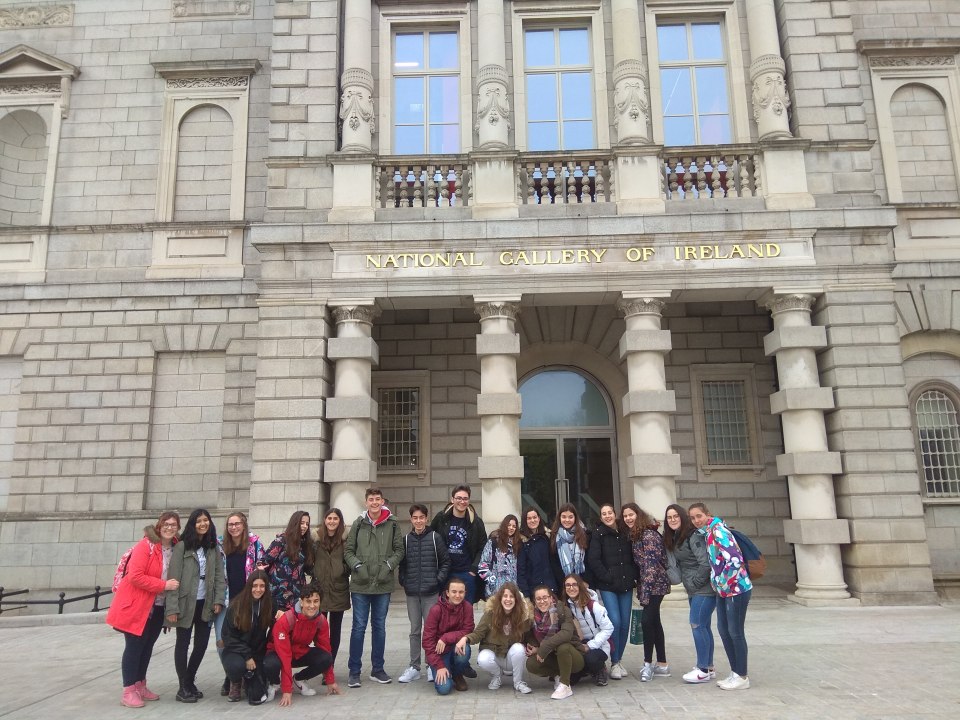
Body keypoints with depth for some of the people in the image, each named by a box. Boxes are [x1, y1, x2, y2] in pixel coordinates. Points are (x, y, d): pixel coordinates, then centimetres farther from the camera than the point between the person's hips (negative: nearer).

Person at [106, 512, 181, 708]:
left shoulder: (176, 548, 2)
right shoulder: (145, 546, -17)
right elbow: (135, 576, -24)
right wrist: (164, 585, -25)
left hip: (158, 607, 7)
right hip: (137, 606, -7)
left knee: (147, 646, 15)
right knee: (134, 646, -1)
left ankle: (140, 686, 27)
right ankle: (129, 691, 8)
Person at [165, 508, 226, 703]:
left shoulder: (213, 548, 8)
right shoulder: (182, 546, -6)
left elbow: (219, 576, 6)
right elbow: (174, 577, -11)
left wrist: (218, 600, -5)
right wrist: (172, 607, -16)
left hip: (205, 603, 4)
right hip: (186, 603, -4)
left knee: (202, 644, 8)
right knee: (183, 643, 5)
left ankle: (190, 682, 25)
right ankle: (183, 688, 14)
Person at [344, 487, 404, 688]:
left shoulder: (392, 524, 0)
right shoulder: (358, 524, 1)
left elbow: (399, 549, 3)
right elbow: (348, 550, 2)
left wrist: (389, 565, -11)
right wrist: (358, 566, -12)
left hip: (383, 585, 1)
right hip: (360, 584, -1)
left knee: (379, 626, 12)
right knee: (359, 627, 3)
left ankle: (377, 669, 23)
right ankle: (354, 671, 13)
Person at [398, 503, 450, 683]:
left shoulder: (435, 537, -2)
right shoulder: (406, 539, 5)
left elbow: (445, 561, 0)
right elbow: (402, 563, 10)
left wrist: (439, 579, -8)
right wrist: (403, 580, -2)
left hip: (430, 592, -3)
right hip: (411, 592, 3)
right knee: (415, 630, 10)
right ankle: (414, 667, 16)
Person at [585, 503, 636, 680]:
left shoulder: (625, 533, 10)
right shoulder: (598, 534, -2)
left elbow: (633, 557, 16)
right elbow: (593, 560, -8)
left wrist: (633, 577, 4)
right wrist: (607, 577, -11)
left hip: (625, 585, 4)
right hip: (608, 587, -4)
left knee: (625, 623, 4)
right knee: (615, 622, -12)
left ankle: (619, 660, 20)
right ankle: (614, 663, 1)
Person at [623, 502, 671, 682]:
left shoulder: (648, 534, -16)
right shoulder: (634, 534, 12)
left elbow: (651, 564, -20)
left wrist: (645, 590, -22)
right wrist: (641, 589, 12)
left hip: (654, 584, -9)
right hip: (646, 585, 9)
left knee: (647, 621, -10)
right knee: (654, 622, 12)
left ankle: (648, 663, 2)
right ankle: (662, 664, 19)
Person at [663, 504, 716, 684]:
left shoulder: (694, 536, -16)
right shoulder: (673, 539, 11)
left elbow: (705, 563, -22)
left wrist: (696, 582, -14)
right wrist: (688, 584, 7)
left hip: (704, 589, -9)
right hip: (694, 590, 9)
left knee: (697, 625, -8)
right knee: (703, 626, 13)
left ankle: (703, 670, -2)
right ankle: (709, 667, 20)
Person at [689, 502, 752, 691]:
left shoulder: (718, 531, -17)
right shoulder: (707, 533, 10)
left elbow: (734, 560, -24)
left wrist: (723, 583, -16)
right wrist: (718, 584, 12)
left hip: (736, 588, -9)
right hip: (723, 591, 9)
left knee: (735, 632, -1)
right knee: (723, 630, 13)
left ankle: (742, 677, 11)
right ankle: (735, 673, 24)